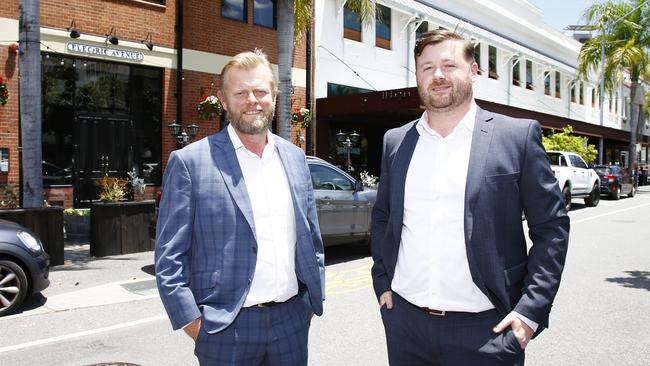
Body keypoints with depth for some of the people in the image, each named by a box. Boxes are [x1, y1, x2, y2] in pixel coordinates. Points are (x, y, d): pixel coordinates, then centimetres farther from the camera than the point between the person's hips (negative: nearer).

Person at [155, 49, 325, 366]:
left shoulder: (294, 157, 6)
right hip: (227, 327, -4)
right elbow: (169, 257, -8)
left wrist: (314, 297, 9)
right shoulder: (190, 162, -8)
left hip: (292, 319, 4)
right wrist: (192, 320, -10)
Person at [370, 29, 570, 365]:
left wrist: (530, 311, -8)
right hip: (404, 322, 3)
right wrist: (382, 283, 8)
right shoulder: (395, 141, 6)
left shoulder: (518, 136, -4)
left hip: (485, 330, -3)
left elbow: (552, 227, -3)